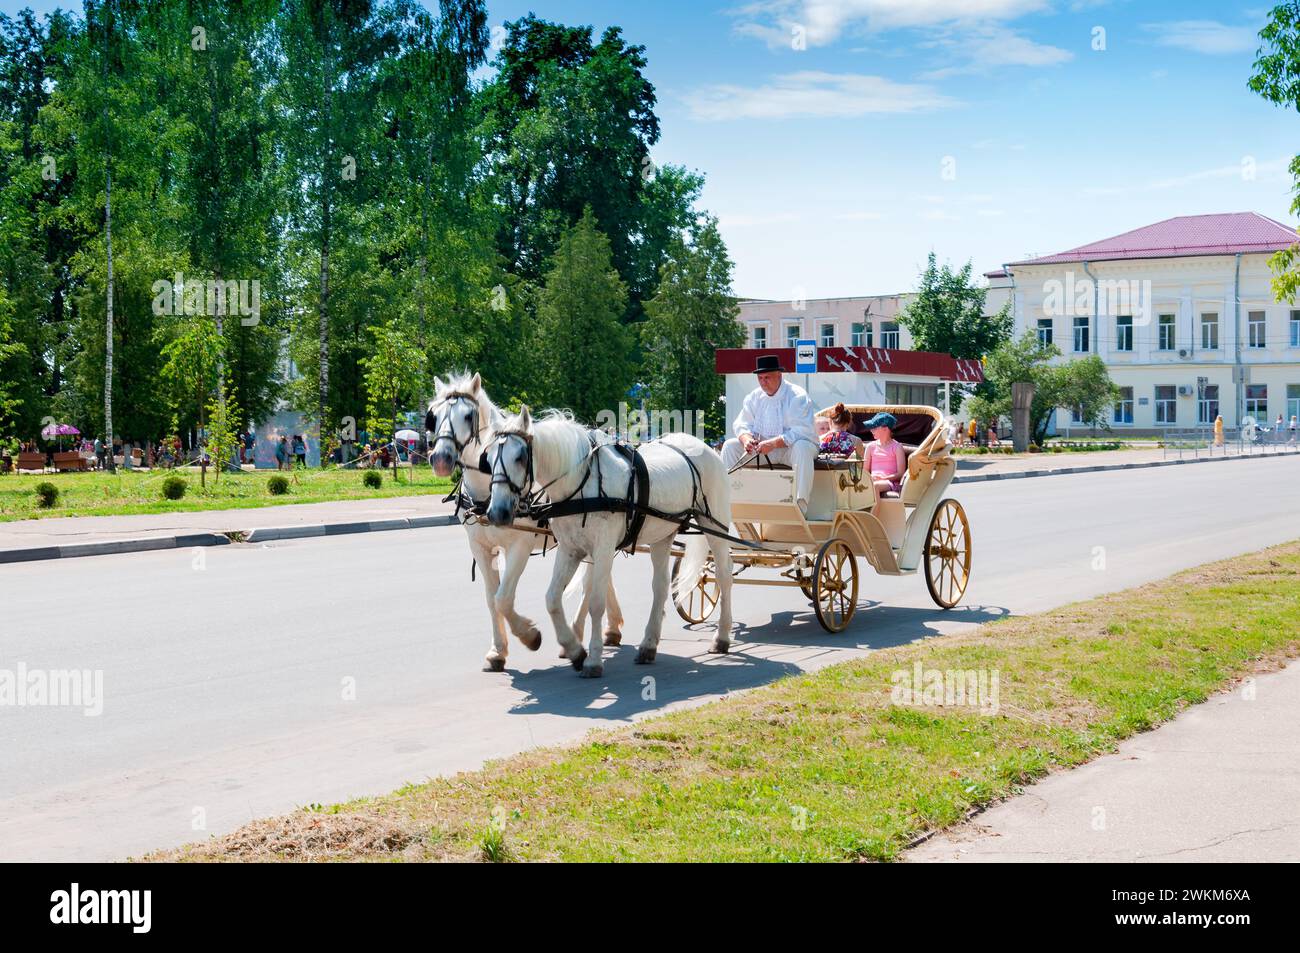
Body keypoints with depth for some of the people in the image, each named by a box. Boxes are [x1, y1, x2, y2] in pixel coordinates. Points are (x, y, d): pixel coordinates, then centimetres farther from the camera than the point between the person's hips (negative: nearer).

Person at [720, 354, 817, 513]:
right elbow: (742, 424, 5)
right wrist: (746, 439, -19)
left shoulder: (797, 396, -13)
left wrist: (773, 443, -32)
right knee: (730, 446, -8)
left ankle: (801, 504, -43)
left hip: (790, 447, -5)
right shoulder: (754, 397, 6)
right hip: (762, 446, 6)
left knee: (801, 447, -39)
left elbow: (800, 432, -23)